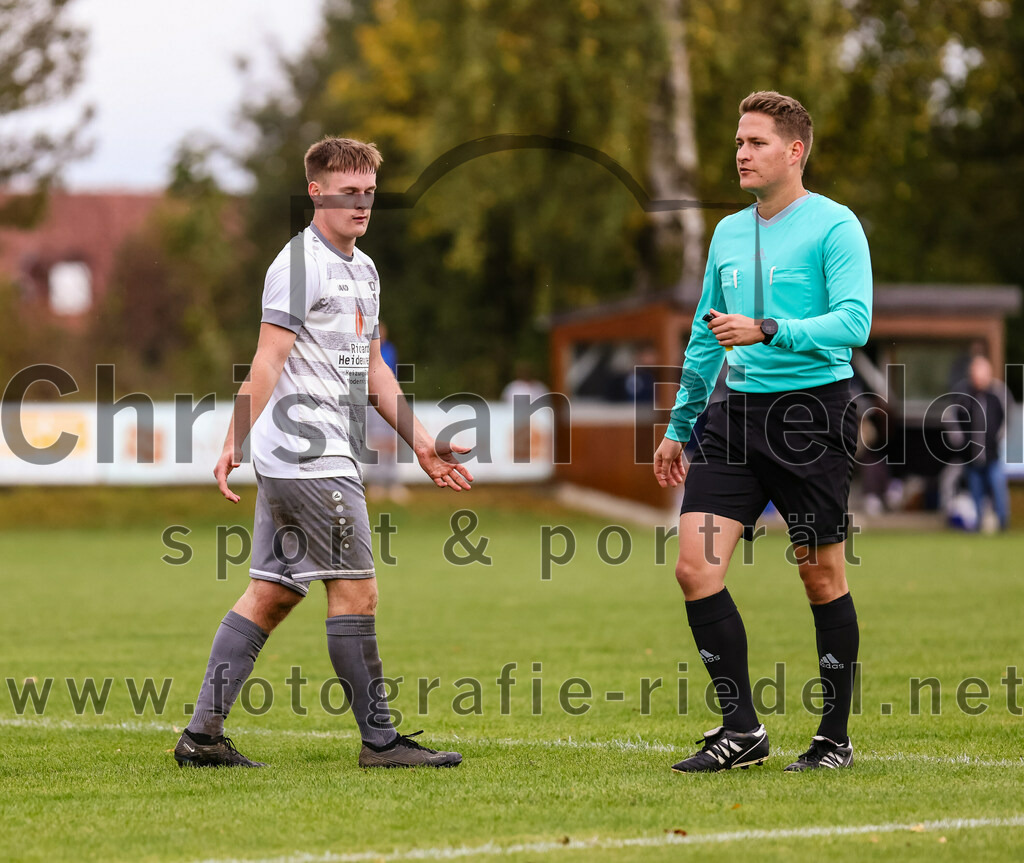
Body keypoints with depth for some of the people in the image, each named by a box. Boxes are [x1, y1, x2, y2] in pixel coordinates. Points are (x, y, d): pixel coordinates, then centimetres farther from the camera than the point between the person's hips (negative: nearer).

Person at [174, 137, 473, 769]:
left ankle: (204, 733, 7)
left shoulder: (363, 269, 20)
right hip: (308, 455, -9)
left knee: (272, 593, 7)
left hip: (331, 453, 9)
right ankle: (380, 738, -1)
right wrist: (234, 443, -21)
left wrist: (422, 444, 23)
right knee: (355, 590, -6)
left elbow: (372, 368, 25)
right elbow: (268, 360, -14)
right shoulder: (299, 263, -9)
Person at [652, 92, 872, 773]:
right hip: (738, 411, 6)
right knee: (695, 568, -7)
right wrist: (680, 426, 24)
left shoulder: (834, 226, -4)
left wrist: (767, 330, -25)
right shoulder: (729, 233, 16)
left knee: (822, 576, 1)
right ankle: (741, 730, 1)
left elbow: (854, 321, -15)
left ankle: (835, 737, 14)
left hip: (813, 408, -6)